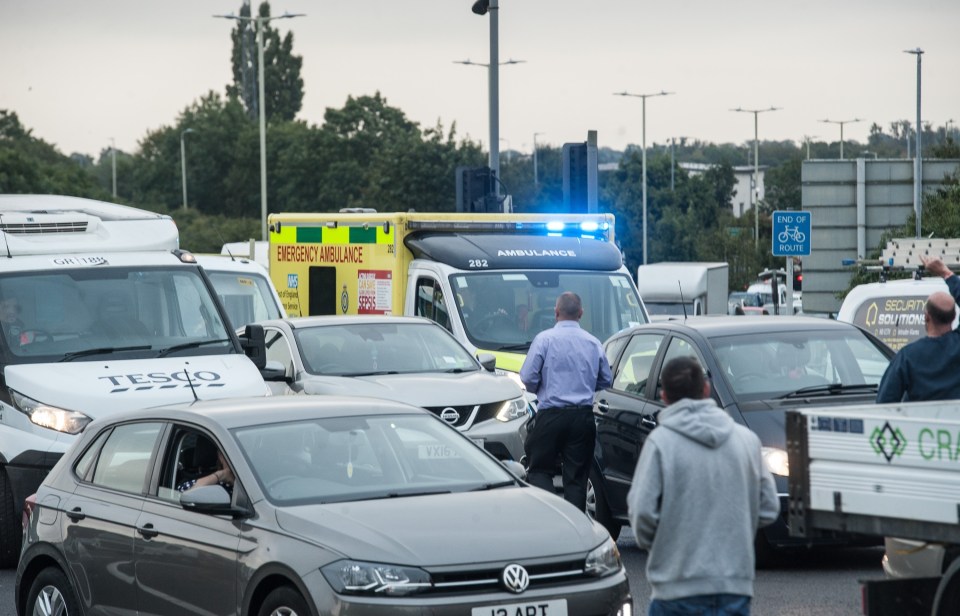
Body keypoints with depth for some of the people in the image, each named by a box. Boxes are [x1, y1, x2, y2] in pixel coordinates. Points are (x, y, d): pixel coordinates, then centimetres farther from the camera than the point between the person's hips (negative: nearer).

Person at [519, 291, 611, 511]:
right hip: (583, 416, 3)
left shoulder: (545, 339, -6)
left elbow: (528, 377, -10)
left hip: (551, 414, -3)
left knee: (540, 470, 6)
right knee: (577, 476, 7)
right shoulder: (593, 343, 7)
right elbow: (605, 380, 13)